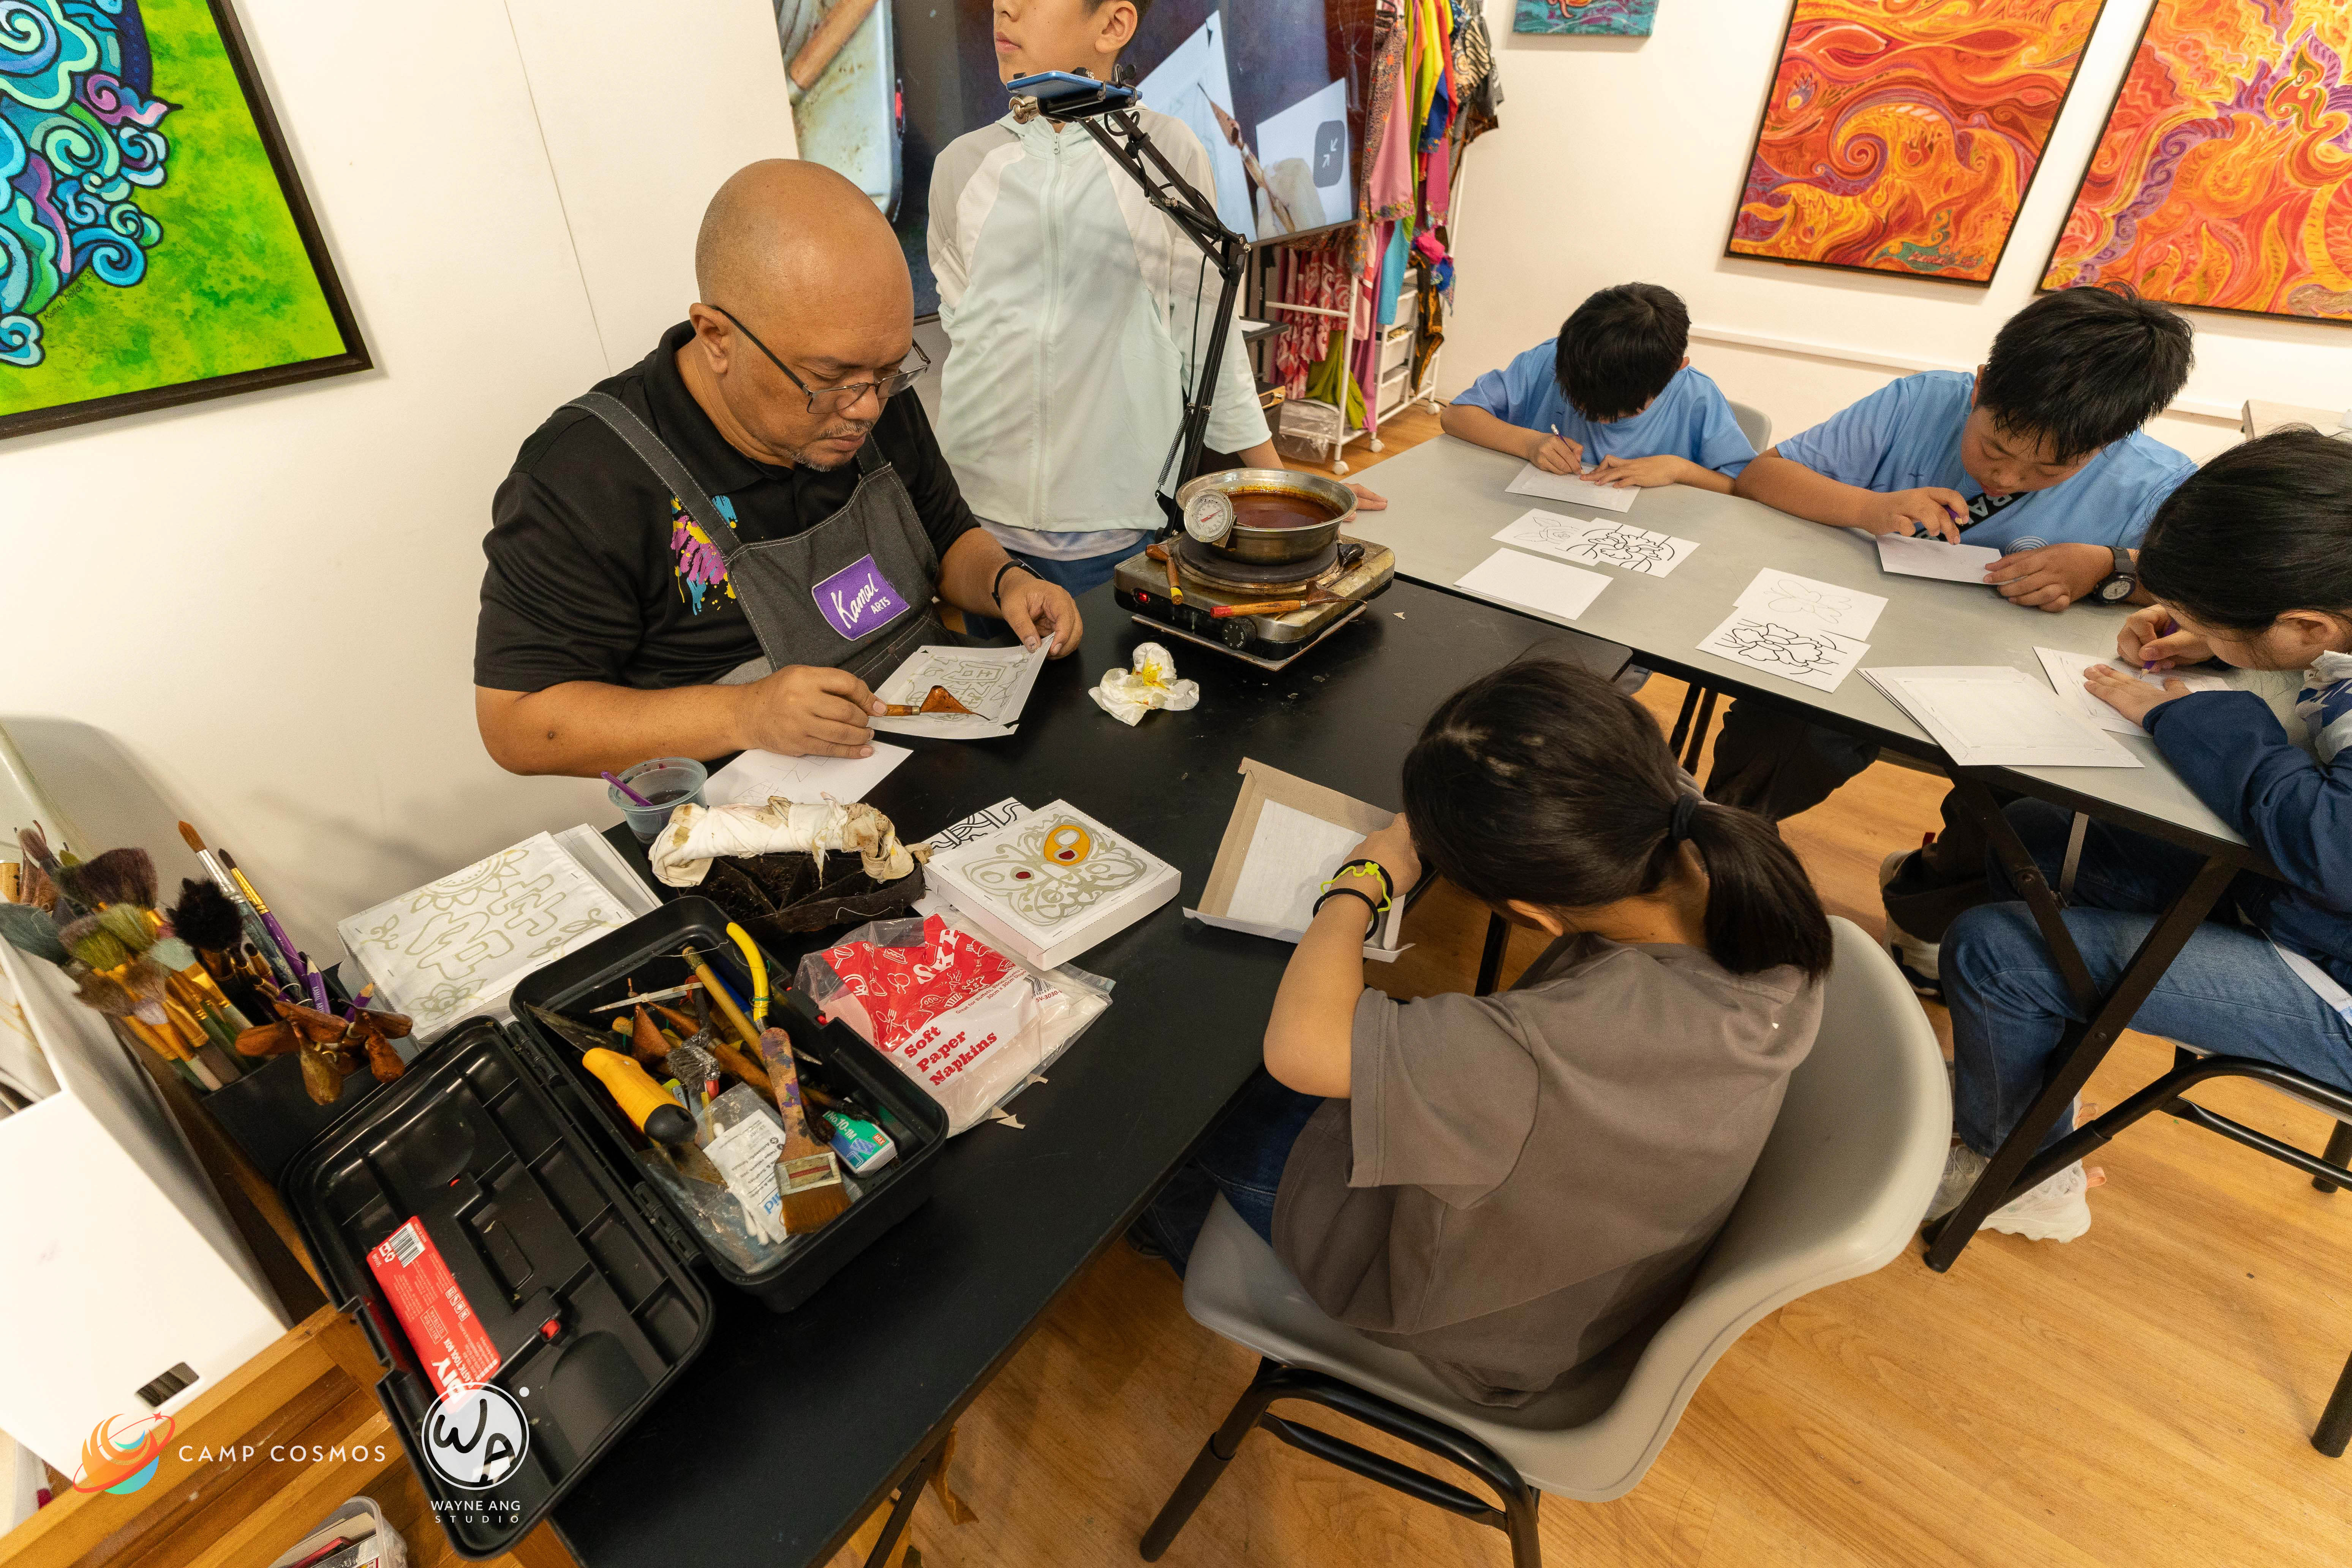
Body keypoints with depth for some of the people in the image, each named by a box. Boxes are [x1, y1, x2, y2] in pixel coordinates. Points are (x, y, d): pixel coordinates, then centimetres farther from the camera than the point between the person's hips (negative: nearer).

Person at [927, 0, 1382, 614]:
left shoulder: (1168, 154, 0)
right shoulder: (962, 166, 8)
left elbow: (1205, 327, 6)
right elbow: (963, 328, 16)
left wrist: (1275, 478, 8)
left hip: (1118, 522, -2)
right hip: (980, 516, 3)